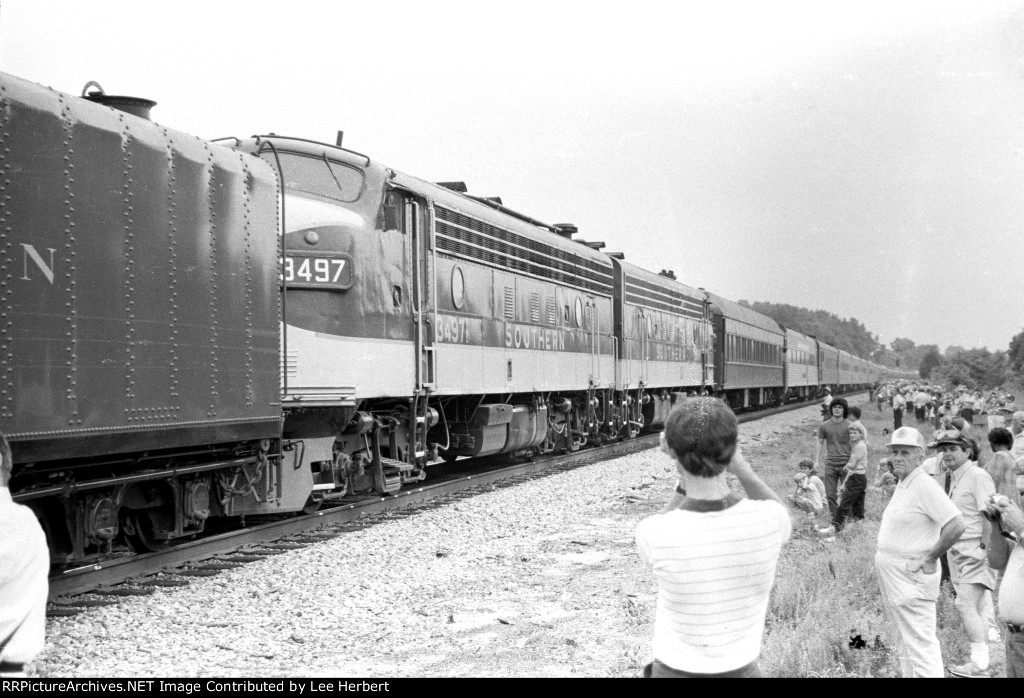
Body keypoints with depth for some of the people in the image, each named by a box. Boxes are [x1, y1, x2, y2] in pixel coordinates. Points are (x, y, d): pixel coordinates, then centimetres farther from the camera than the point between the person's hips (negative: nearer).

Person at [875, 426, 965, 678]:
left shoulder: (925, 485, -16)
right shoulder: (901, 485, 13)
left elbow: (956, 525, -24)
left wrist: (930, 558, -17)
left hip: (911, 578, -10)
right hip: (893, 577, 10)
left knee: (920, 643, -9)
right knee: (905, 641, 17)